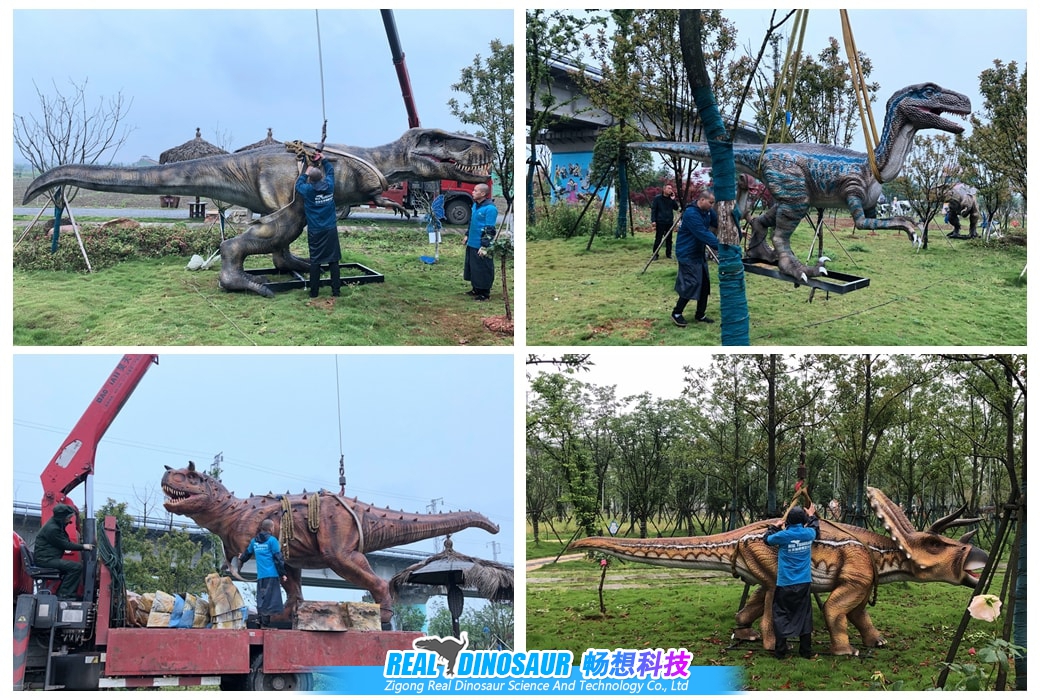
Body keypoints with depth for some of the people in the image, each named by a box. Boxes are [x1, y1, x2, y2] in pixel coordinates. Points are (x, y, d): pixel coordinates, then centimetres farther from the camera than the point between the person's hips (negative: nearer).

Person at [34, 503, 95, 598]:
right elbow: (66, 545, -14)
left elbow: (66, 542, 18)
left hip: (49, 558, 11)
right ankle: (63, 594, -14)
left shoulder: (57, 525, 14)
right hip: (45, 559, -11)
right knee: (77, 567, -19)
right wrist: (83, 547, -6)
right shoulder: (52, 529, -19)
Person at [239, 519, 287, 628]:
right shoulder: (272, 540, -4)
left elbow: (247, 553, 32)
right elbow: (278, 558, -7)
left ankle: (262, 622, 12)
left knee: (261, 599, 10)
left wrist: (241, 559, 54)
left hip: (260, 575, 6)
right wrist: (282, 573, -2)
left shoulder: (254, 541, 14)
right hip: (272, 574, -6)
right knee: (269, 599, -7)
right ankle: (265, 624, -13)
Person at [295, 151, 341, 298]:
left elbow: (298, 185, 12)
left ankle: (314, 292, 7)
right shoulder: (329, 186, -3)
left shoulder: (308, 190, -10)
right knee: (333, 260, 3)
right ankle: (336, 291, 3)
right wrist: (323, 159, 29)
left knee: (315, 261, 4)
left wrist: (305, 173, 22)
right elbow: (331, 171, 17)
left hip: (315, 232, -2)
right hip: (331, 230, 2)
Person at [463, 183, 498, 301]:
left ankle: (485, 294, 9)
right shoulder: (475, 205, 9)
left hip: (481, 246, -9)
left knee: (483, 270, -1)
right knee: (472, 267, 17)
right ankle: (476, 289, 30)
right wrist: (467, 235, 25)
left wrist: (485, 247, -21)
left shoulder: (490, 208, -19)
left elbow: (489, 230, -20)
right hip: (472, 243, 9)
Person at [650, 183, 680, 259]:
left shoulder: (671, 199, 9)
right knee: (658, 239, -4)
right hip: (660, 222, -4)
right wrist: (653, 221, -12)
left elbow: (676, 208, 3)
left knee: (669, 239, 8)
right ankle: (655, 254, 2)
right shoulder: (657, 198, -2)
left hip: (669, 222, 4)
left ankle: (668, 253, 17)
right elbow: (653, 210, -3)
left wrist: (673, 200, -9)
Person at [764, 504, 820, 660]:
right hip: (804, 583, 3)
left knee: (781, 616, 4)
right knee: (804, 617, 10)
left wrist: (775, 526, 25)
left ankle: (781, 651, 1)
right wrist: (812, 516, 41)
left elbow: (767, 539, 9)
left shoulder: (783, 535, -11)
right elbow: (815, 530, 25)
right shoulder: (808, 534, -1)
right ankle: (806, 651, 12)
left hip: (785, 584, -3)